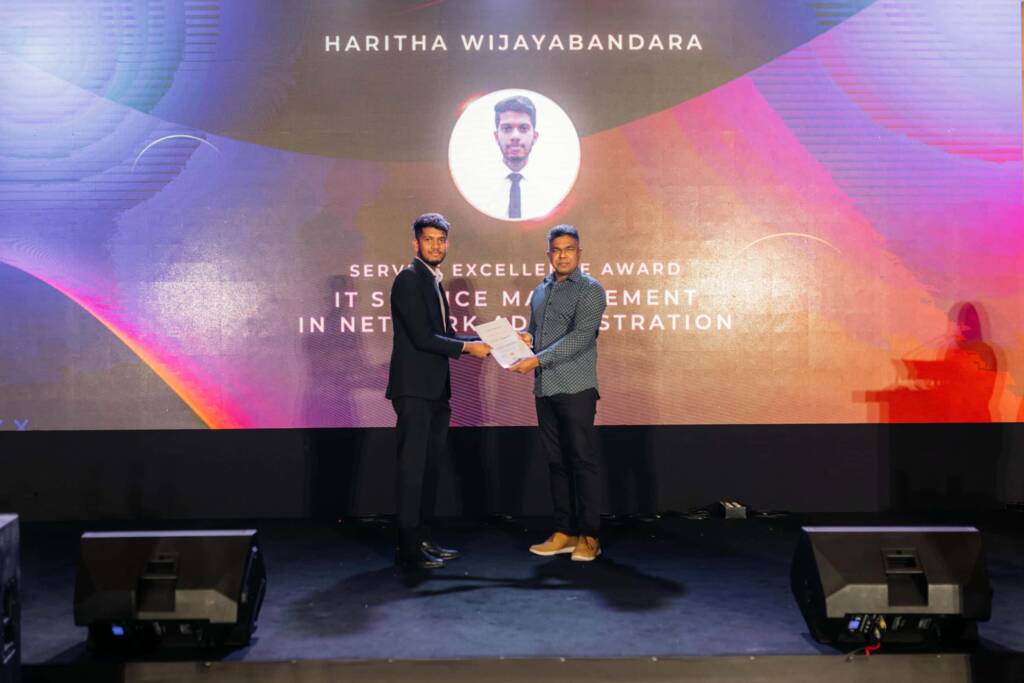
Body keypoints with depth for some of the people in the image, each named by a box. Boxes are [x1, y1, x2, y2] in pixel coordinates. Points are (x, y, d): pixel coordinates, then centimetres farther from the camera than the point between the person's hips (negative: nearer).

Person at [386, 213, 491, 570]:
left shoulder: (434, 282, 18)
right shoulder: (409, 279, -10)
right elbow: (422, 337, -18)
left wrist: (484, 342, 9)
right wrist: (467, 347, -12)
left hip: (435, 390, 9)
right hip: (414, 389, -9)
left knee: (430, 465, 13)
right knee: (412, 465, -6)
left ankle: (422, 537, 22)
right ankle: (408, 548, 0)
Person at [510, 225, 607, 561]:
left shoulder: (590, 290, -4)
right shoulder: (540, 292, 17)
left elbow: (580, 337, -15)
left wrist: (537, 359, -19)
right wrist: (525, 338, 2)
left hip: (576, 388, -6)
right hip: (544, 389, 6)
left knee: (583, 460, -2)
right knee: (557, 461, 9)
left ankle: (588, 536, 5)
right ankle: (564, 532, 17)